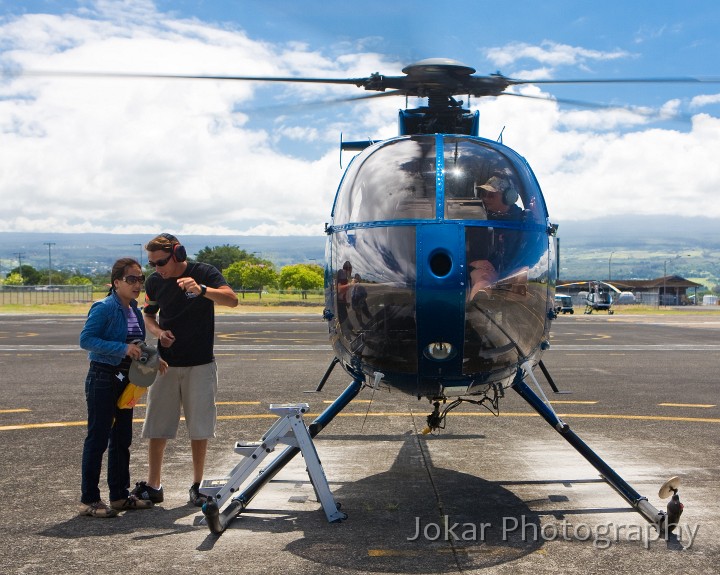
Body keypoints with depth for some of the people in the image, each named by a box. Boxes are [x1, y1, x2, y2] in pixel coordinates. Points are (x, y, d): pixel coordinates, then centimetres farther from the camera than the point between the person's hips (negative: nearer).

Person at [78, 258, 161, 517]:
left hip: (126, 380, 8)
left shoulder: (135, 310, 9)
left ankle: (119, 495, 24)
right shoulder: (104, 308, -14)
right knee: (98, 439, -2)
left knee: (122, 438, 14)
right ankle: (89, 500, 8)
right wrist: (122, 348, -27)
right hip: (103, 379, -8)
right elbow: (86, 339, -21)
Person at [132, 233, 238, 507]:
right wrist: (158, 332, -7)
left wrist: (201, 290, -40)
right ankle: (153, 486, 14)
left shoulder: (204, 273, -9)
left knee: (199, 427, 3)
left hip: (200, 364, -3)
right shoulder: (154, 282, 2)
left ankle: (197, 486, 15)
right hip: (165, 363, 3)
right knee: (157, 427, 4)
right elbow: (148, 315, 16)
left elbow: (232, 299, -23)